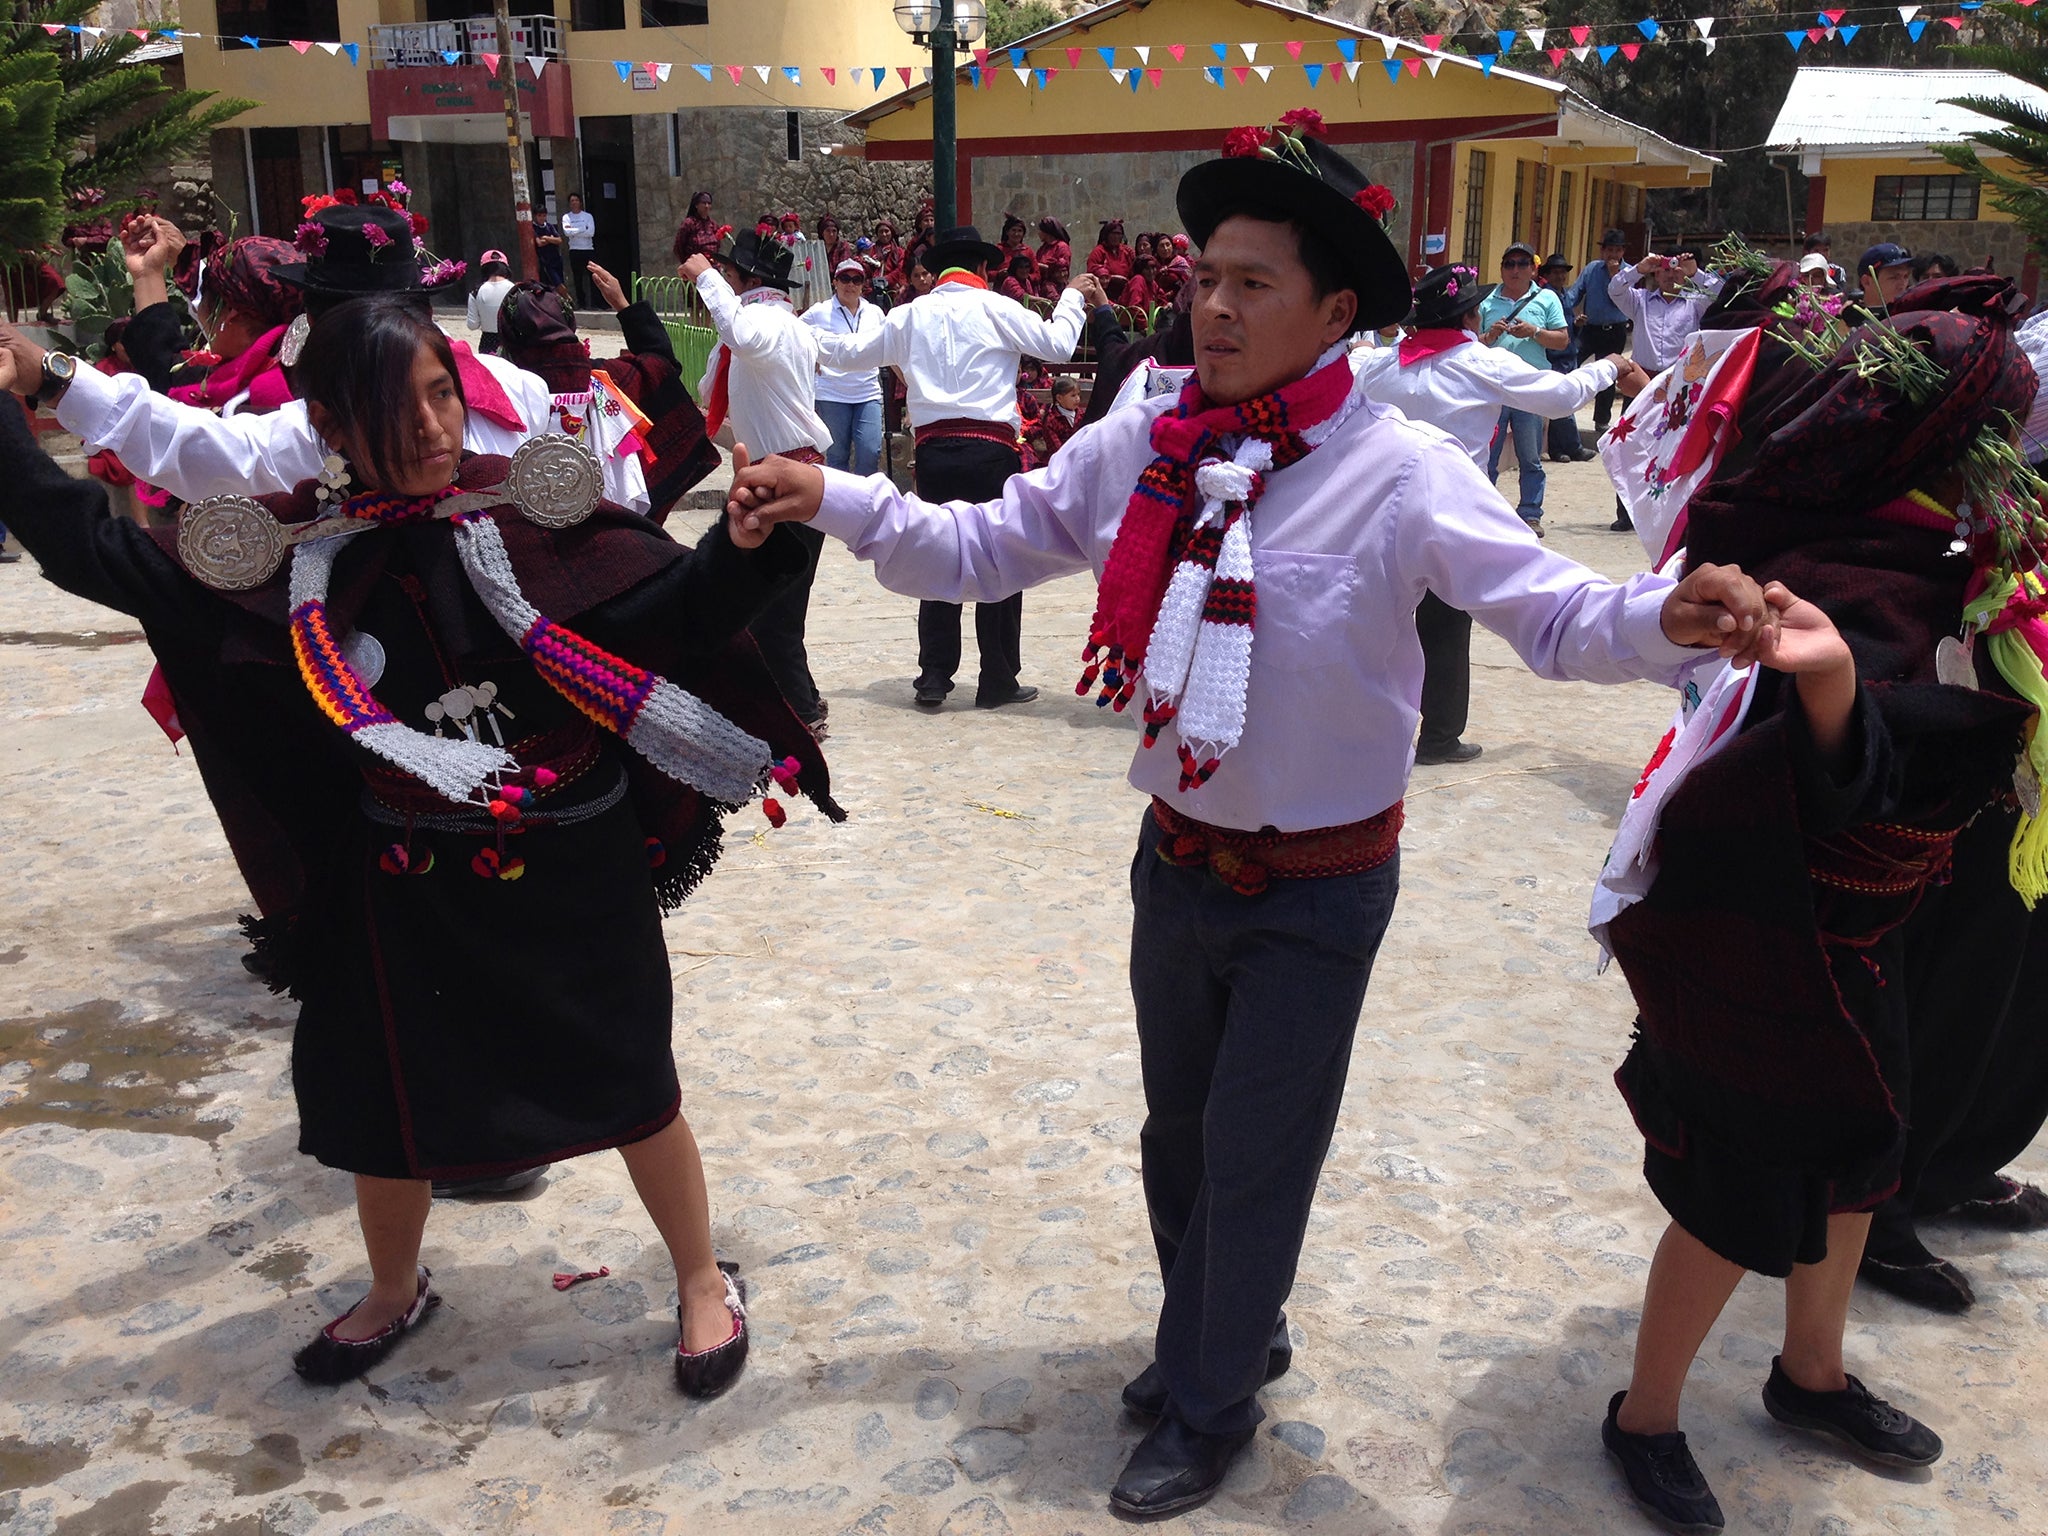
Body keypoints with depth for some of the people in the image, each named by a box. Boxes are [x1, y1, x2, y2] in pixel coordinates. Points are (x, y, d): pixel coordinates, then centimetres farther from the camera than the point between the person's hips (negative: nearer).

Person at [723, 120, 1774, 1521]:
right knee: (1180, 1129, 22)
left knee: (1256, 1156, 11)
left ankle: (1213, 1406, 37)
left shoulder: (1399, 472, -19)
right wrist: (830, 500, -14)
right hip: (1179, 859, 5)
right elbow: (979, 548, -2)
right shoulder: (1142, 447, -7)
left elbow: (1552, 613, -23)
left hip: (1320, 887, -4)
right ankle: (1229, 1333, 51)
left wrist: (1665, 621, -44)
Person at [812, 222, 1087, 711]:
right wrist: (1071, 298, 18)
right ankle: (998, 682, 6)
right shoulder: (994, 308, -1)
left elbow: (852, 352, 20)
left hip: (934, 449, 4)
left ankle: (933, 678, 13)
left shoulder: (910, 316, 10)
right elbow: (1057, 344, 1)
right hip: (991, 447, -4)